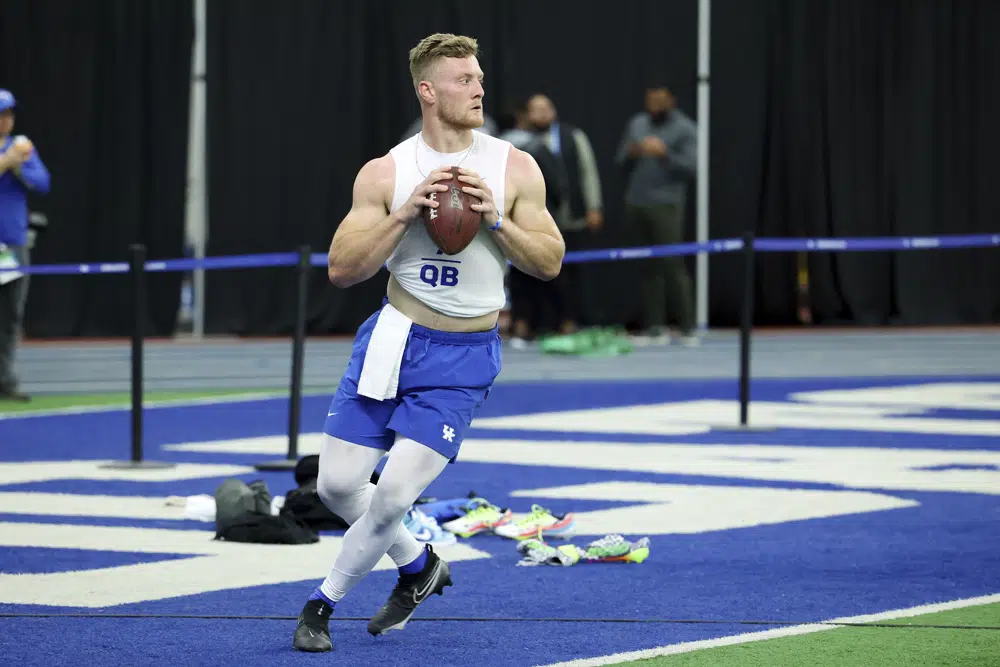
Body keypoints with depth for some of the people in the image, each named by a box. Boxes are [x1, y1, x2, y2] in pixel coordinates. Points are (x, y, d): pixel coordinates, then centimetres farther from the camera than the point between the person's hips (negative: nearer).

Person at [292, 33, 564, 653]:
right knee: (338, 484, 1)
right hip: (392, 339, 2)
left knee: (394, 492, -13)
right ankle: (420, 566, 29)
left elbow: (550, 263, -2)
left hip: (464, 355, -2)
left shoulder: (514, 168, -3)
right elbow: (342, 269, -8)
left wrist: (495, 219, -18)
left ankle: (324, 603, 8)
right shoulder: (385, 174, -4)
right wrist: (406, 214, -20)